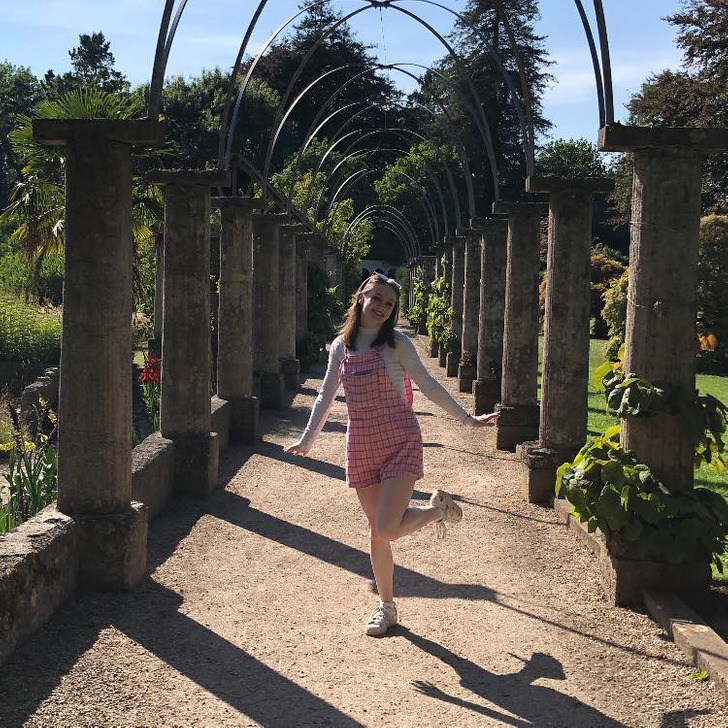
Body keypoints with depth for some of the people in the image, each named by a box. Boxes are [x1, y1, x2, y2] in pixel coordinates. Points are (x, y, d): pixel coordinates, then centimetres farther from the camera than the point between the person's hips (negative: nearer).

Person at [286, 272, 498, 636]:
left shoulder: (396, 343, -5)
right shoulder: (340, 346, 6)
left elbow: (427, 384, -1)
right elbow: (326, 396, 15)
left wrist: (466, 418, -2)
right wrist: (307, 439, 14)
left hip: (400, 441, -4)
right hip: (362, 445, 4)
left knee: (386, 529, -15)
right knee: (376, 531, 9)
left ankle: (437, 508, 15)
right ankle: (386, 605, 24)